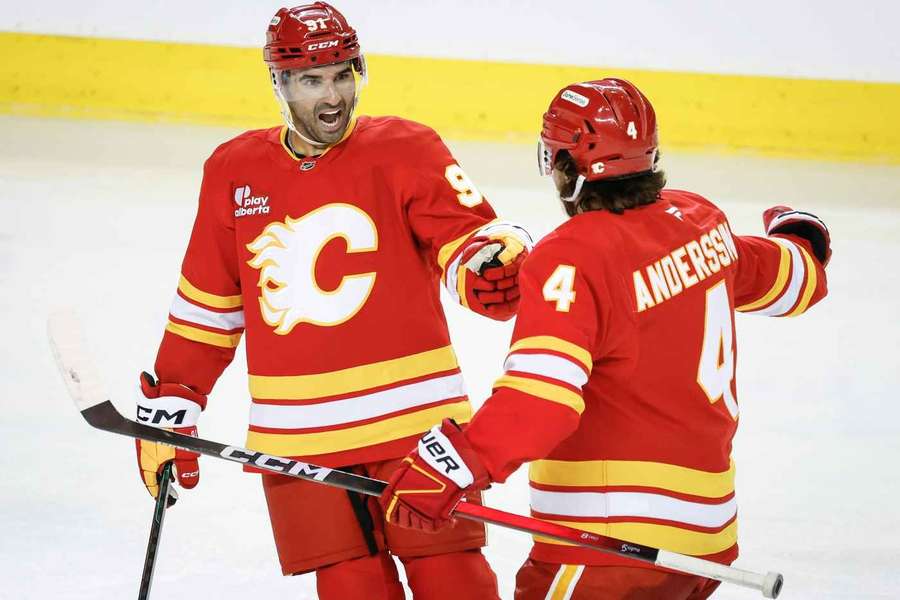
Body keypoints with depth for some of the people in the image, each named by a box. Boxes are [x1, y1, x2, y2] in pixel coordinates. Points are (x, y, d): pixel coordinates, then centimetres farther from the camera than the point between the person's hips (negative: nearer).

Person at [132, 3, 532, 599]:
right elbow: (206, 303, 17)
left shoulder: (406, 150, -2)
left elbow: (467, 240, -8)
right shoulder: (234, 170, 9)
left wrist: (491, 265, -32)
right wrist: (171, 403, 17)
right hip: (298, 437, 2)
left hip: (414, 417, -2)